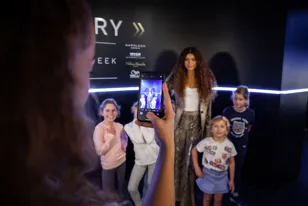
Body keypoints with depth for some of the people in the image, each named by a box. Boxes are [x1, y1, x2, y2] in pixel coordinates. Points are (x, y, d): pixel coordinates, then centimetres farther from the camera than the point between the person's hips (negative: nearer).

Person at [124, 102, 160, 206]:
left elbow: (149, 139, -17)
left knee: (149, 186, 13)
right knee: (131, 188, -2)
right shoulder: (128, 126, -5)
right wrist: (136, 121, -16)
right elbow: (138, 140, -19)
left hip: (154, 158, 0)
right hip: (140, 160, 0)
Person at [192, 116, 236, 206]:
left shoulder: (230, 145, -12)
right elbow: (194, 151, -5)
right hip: (208, 174, -2)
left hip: (222, 176, 2)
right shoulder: (206, 142, -19)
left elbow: (232, 163, -2)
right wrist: (197, 167, -9)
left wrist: (232, 180, 2)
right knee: (207, 198, 17)